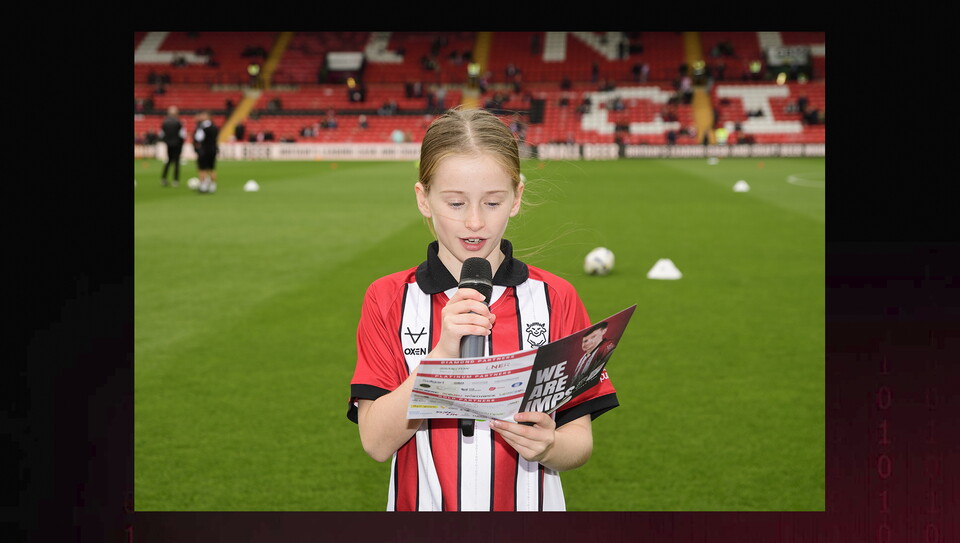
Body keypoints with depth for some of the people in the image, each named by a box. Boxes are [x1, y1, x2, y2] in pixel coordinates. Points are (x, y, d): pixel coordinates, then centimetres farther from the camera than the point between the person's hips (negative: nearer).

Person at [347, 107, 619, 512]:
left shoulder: (556, 298, -3)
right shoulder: (388, 299, -4)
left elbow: (580, 440, -2)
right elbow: (376, 443, -13)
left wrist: (547, 447, -22)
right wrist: (443, 352, -23)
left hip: (528, 507, 1)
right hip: (424, 507, 0)